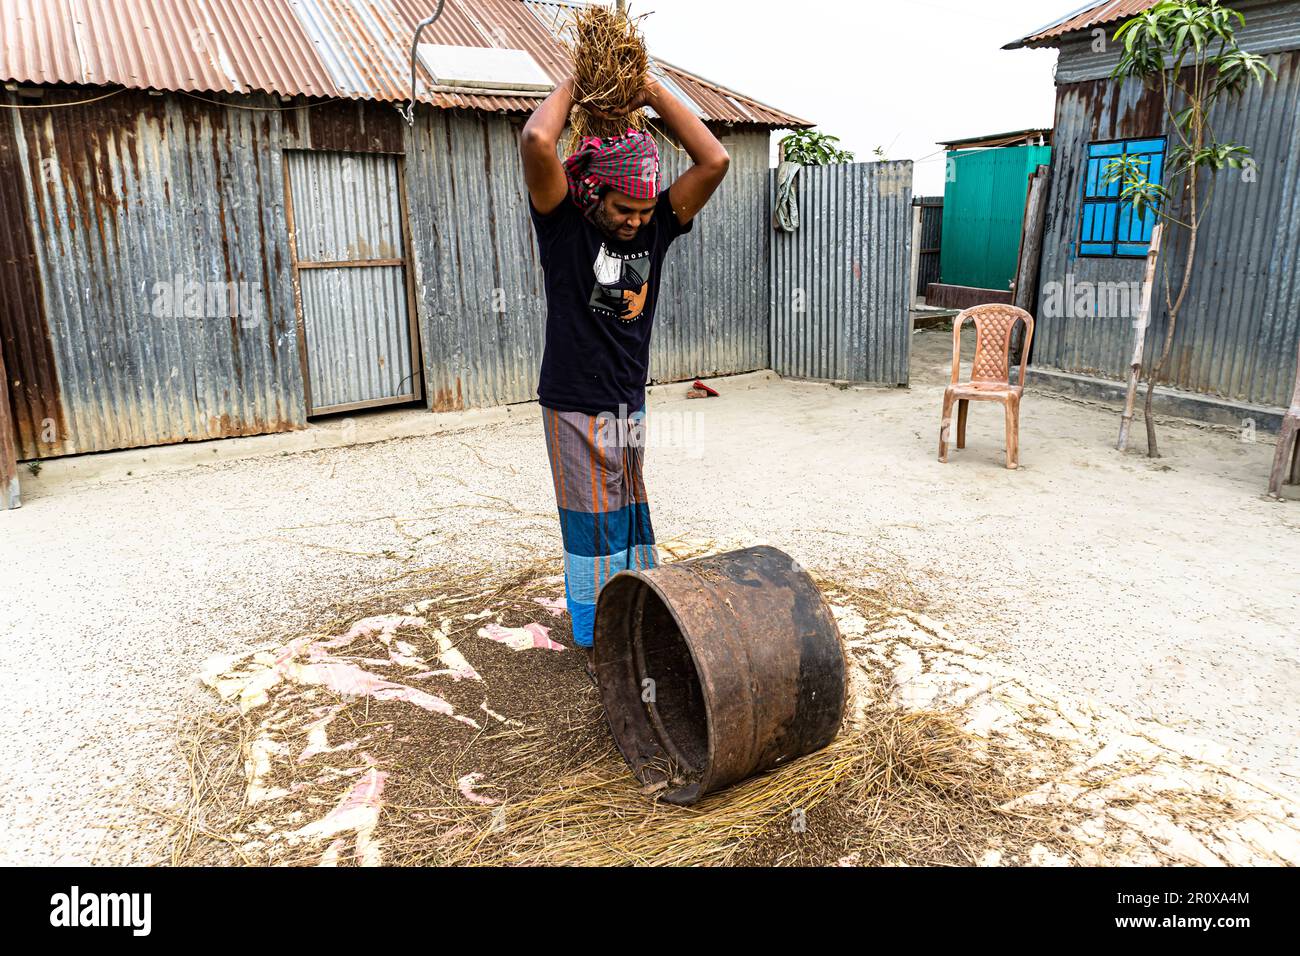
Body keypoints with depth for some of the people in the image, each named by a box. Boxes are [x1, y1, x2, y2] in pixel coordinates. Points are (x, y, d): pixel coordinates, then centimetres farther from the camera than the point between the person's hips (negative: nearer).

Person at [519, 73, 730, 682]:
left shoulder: (655, 227, 2)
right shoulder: (563, 223, -10)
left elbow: (715, 161, -5)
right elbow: (537, 142, -27)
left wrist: (654, 93, -2)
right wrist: (571, 88, -9)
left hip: (631, 404, 5)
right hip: (577, 408, -5)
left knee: (631, 519, 16)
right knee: (592, 527, 2)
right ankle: (595, 644, 17)